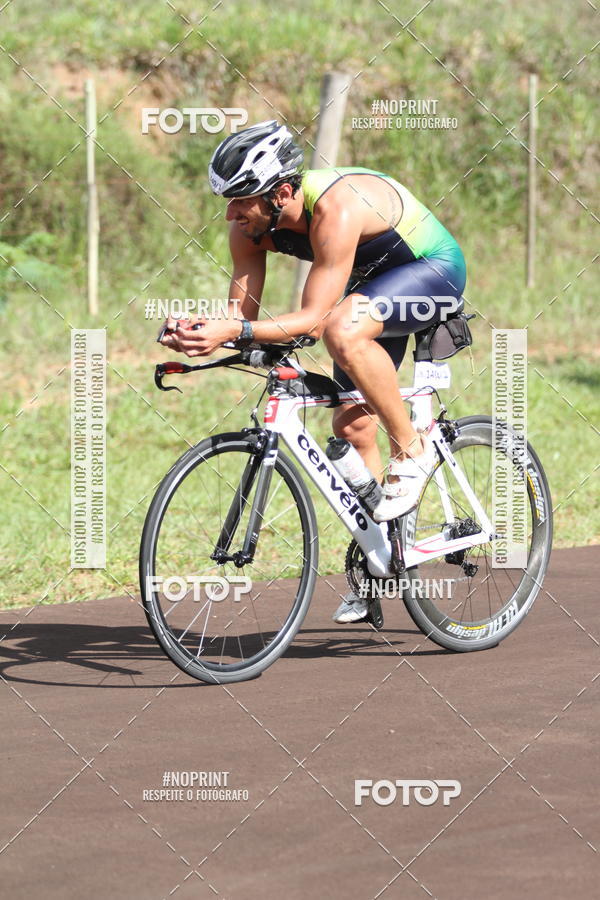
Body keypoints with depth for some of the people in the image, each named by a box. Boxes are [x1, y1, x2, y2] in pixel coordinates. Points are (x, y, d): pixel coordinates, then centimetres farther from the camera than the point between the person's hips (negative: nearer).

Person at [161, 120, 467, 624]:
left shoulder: (336, 209, -38)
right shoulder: (252, 225, -16)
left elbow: (313, 319, -40)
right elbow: (244, 309, -14)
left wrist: (234, 332, -50)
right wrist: (203, 331, -35)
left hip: (434, 268, -8)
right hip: (376, 281, 8)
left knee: (343, 332, -36)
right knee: (351, 426, 2)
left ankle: (412, 452, -16)